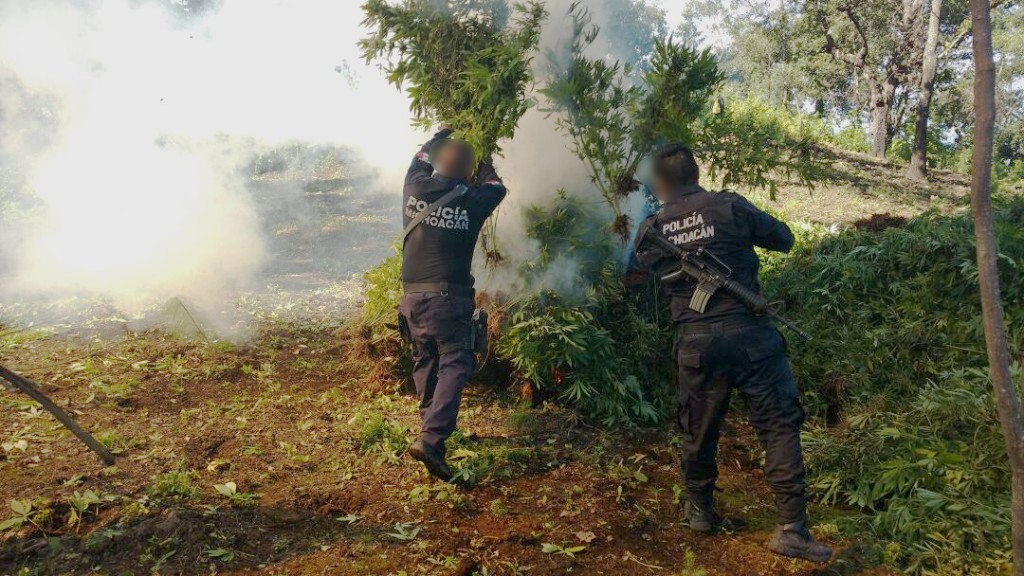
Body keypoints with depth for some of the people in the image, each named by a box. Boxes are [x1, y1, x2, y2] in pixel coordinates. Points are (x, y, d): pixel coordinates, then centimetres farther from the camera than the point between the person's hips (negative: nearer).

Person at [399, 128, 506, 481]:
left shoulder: (416, 187, 3)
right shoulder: (471, 200, -6)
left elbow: (418, 163, 28)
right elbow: (496, 187, 18)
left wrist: (436, 139, 45)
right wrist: (484, 165, 36)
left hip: (413, 296, 5)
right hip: (448, 298, -5)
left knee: (425, 362, 19)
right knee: (454, 365, -3)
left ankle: (432, 426, 33)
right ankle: (430, 439, -17)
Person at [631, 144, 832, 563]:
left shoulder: (650, 230, 2)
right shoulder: (730, 207, -4)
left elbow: (642, 267, 22)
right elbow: (784, 239, 8)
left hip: (696, 345, 3)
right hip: (749, 335, -2)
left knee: (699, 430, 18)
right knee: (780, 425, 4)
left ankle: (701, 510, 35)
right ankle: (792, 528, 1)